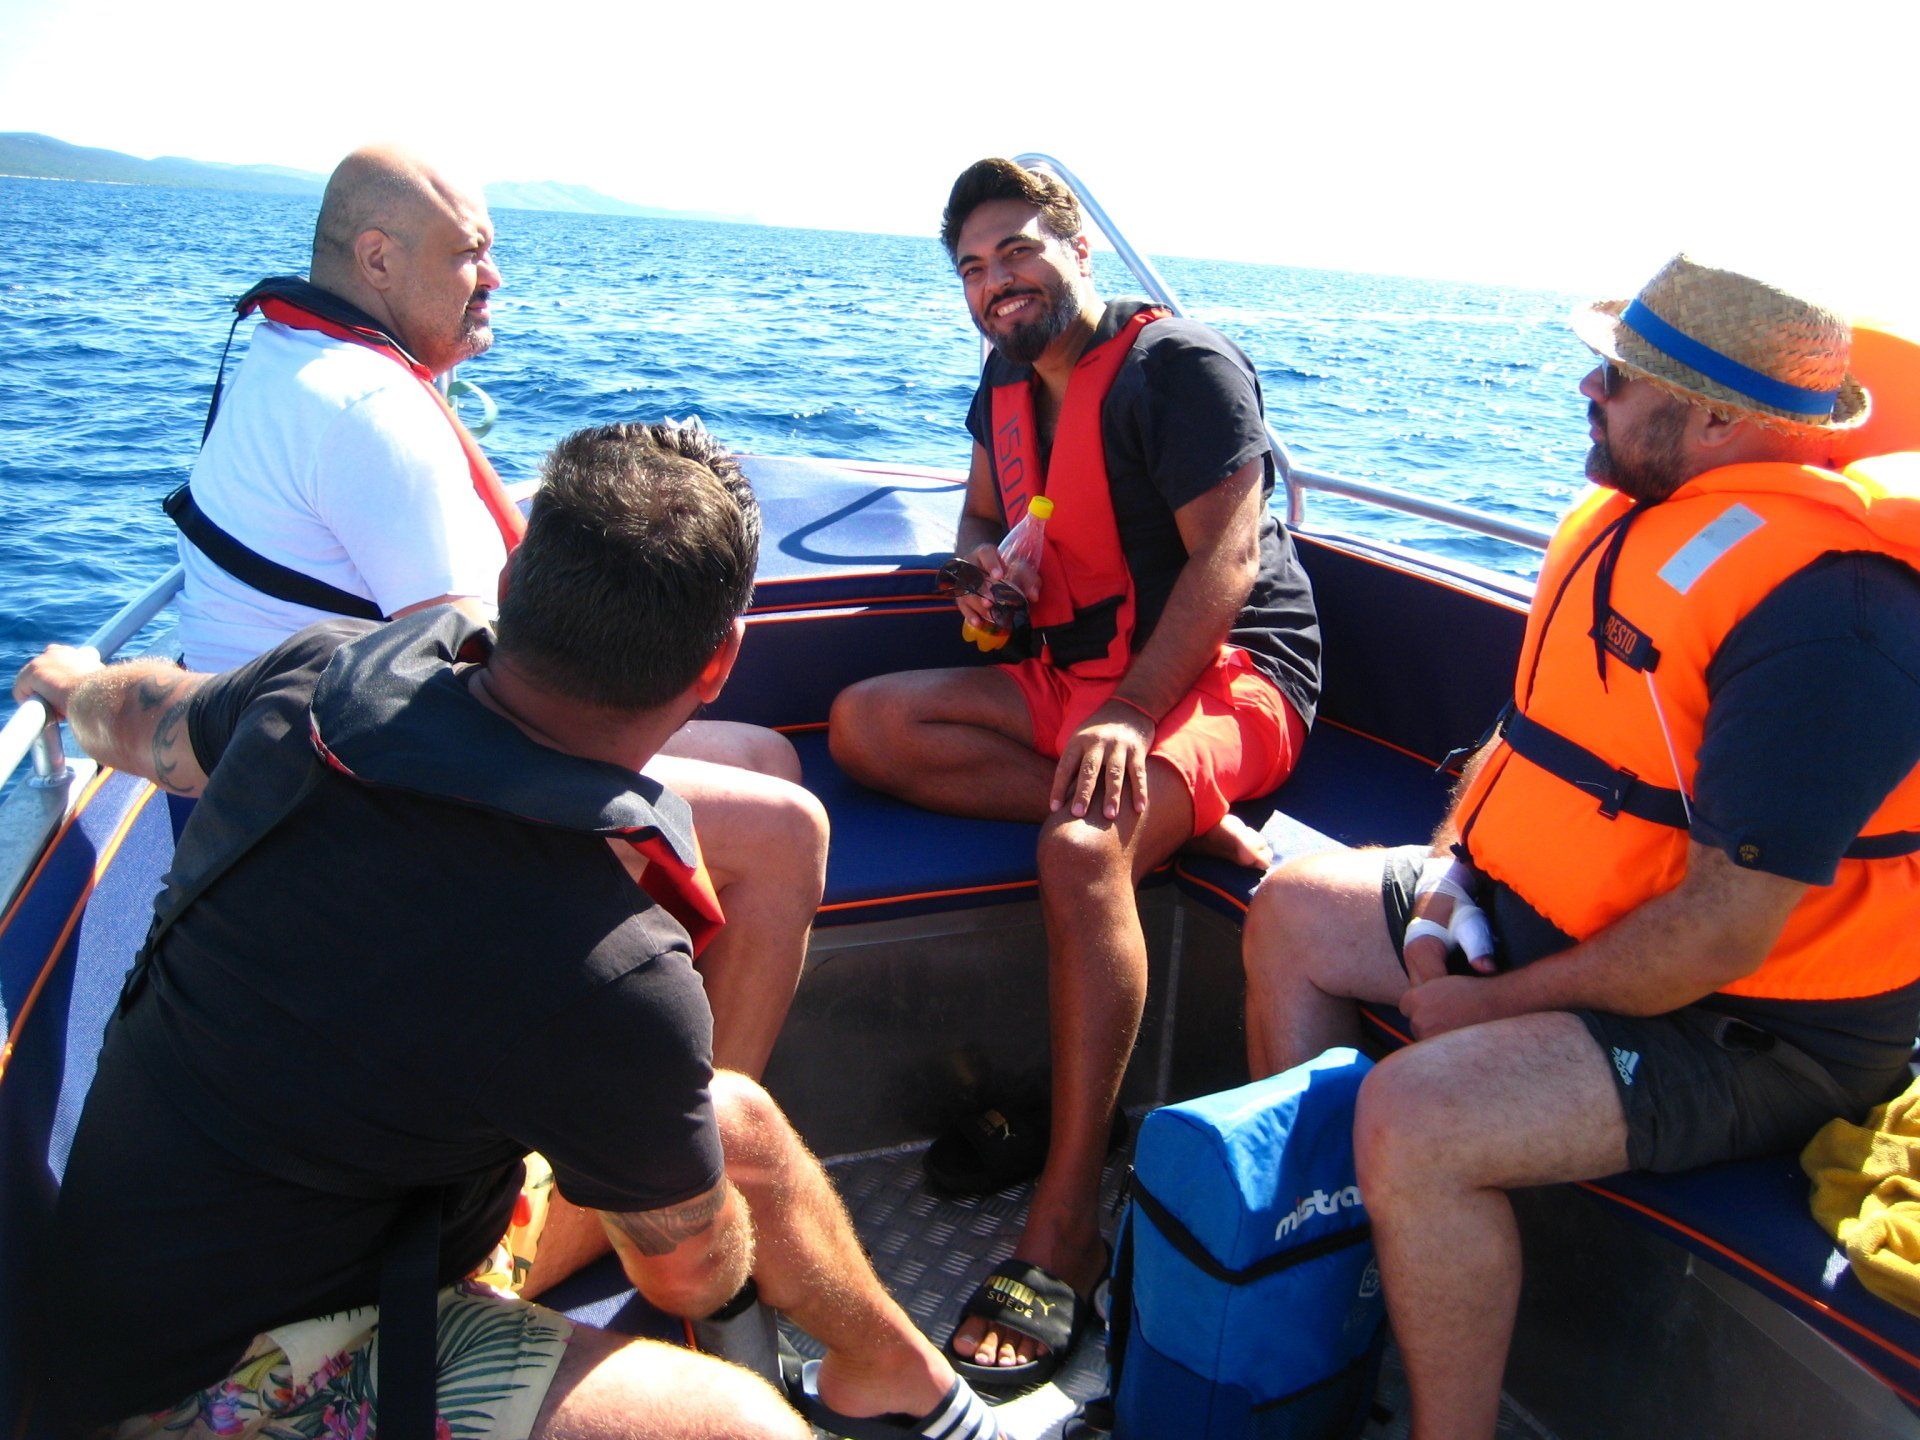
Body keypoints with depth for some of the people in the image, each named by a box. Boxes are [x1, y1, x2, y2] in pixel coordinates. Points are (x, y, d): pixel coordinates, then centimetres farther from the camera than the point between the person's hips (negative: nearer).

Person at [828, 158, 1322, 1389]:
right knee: (869, 724, -12)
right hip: (1071, 674, 8)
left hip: (1223, 672, -8)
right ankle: (1178, 817, -19)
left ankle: (1067, 1228, -29)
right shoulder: (1009, 385, 14)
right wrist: (983, 571, 1)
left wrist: (1127, 717, -31)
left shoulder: (1182, 364, -10)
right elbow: (980, 518, 28)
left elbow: (1225, 563, -19)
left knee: (1081, 847, -36)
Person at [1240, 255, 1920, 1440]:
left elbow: (1727, 929, -29)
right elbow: (1543, 721, 15)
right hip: (1563, 912, 10)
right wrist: (1452, 858, -1)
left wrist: (1496, 1008, -18)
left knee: (1415, 1117, -31)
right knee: (1293, 912, 11)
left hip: (1752, 1023, -9)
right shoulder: (1640, 504, 3)